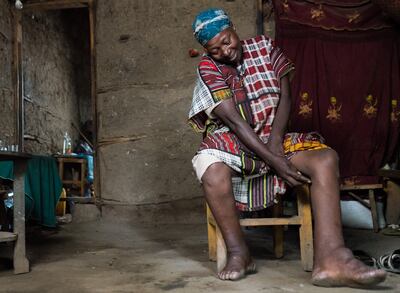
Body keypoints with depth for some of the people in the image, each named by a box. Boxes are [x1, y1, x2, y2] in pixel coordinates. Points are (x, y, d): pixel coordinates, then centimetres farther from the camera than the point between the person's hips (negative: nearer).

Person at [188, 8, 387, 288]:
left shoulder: (264, 47, 5)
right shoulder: (208, 69, -7)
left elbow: (285, 97, 1)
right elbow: (234, 120, -17)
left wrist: (275, 141, -16)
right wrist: (275, 161, -25)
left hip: (273, 138, 3)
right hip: (232, 142, -3)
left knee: (326, 158, -24)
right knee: (212, 171, -38)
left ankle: (330, 257, -36)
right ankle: (239, 253, -18)